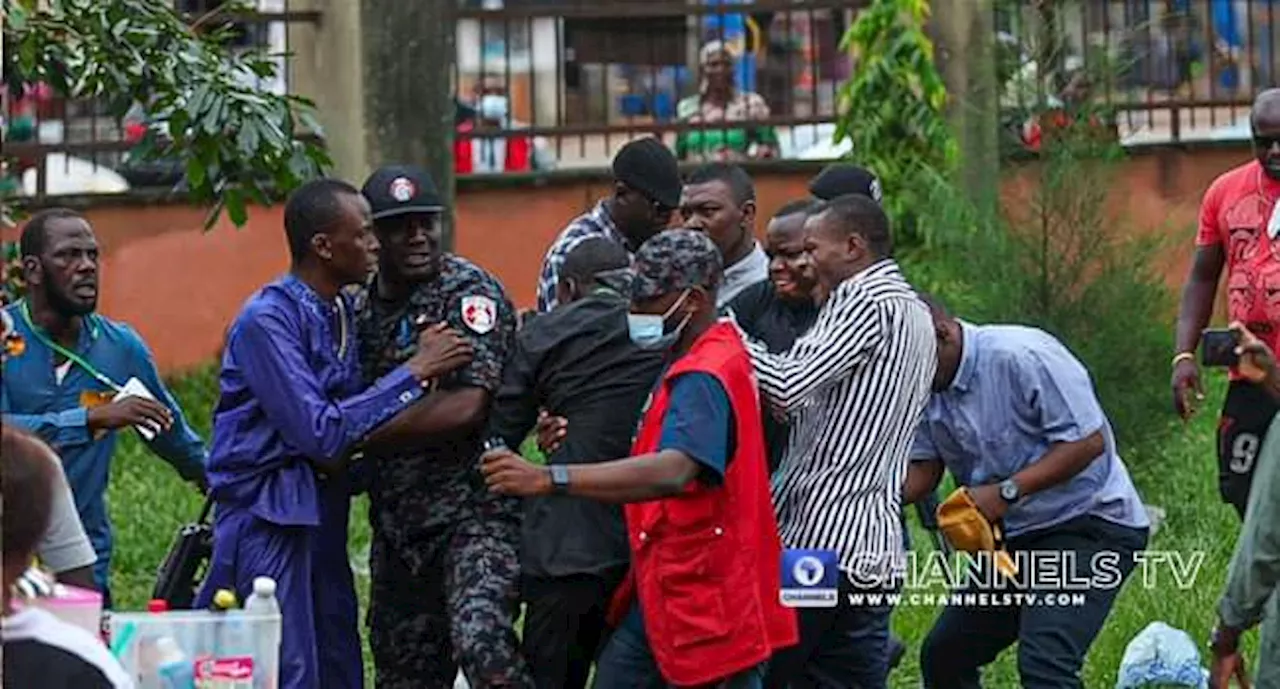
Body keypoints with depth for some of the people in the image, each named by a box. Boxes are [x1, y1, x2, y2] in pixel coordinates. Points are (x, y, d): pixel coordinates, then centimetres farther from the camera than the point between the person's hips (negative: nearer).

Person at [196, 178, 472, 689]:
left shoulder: (344, 311, 9)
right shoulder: (267, 320, -17)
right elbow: (321, 432, -22)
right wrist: (415, 372, -18)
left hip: (322, 508, 8)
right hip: (270, 515, -8)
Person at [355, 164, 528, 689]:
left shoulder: (469, 292, -8)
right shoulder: (363, 308, 12)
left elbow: (465, 407, -18)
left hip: (474, 512, -7)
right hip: (396, 524, 7)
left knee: (482, 643, -29)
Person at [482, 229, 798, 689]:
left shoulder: (704, 379, -21)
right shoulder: (689, 366, 14)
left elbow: (675, 471, -39)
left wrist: (548, 479, -46)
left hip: (707, 603, -10)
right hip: (661, 593, 10)